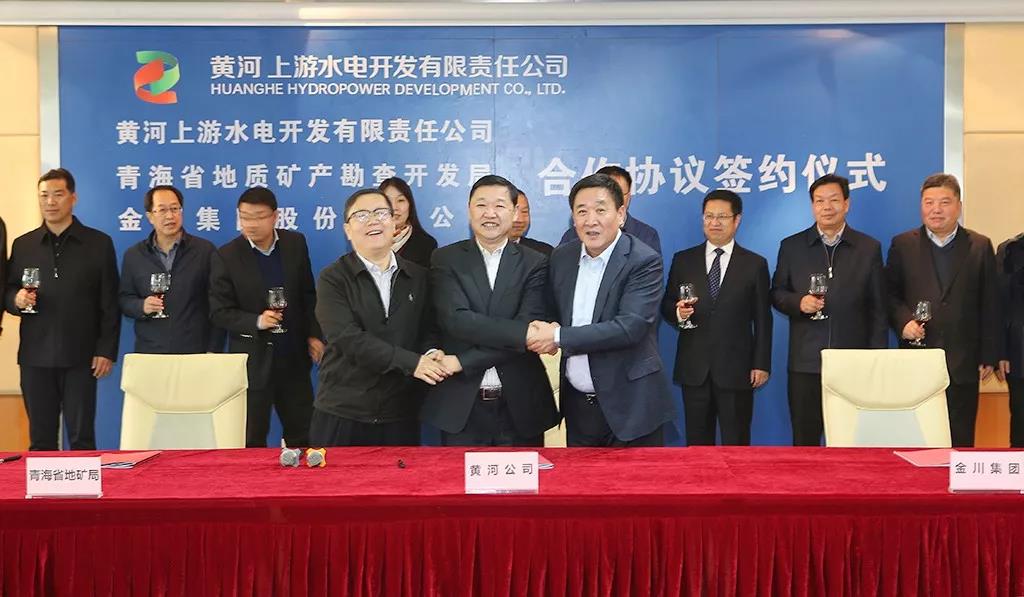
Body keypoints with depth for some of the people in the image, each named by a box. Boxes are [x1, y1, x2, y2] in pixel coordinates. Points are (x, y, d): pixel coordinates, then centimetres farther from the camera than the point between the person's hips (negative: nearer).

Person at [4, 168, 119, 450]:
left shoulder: (99, 244, 3)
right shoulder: (23, 245, 10)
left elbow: (109, 304, 1)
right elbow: (8, 293, 14)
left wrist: (107, 351, -5)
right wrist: (16, 299, -9)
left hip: (80, 358, -2)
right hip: (35, 357, 2)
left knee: (82, 439, 2)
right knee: (40, 440, 7)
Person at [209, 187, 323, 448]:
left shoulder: (296, 244, 1)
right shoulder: (225, 257, -9)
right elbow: (219, 313, -8)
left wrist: (313, 335, 2)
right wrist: (257, 321, -22)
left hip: (294, 357, 3)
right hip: (253, 361, -3)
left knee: (303, 435, 12)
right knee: (252, 440, 7)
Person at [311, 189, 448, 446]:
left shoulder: (419, 277, 9)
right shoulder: (333, 279, -2)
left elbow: (429, 331, 9)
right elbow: (348, 338, -15)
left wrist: (431, 354, -15)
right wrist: (411, 362, -21)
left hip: (401, 416, 3)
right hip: (342, 415, -2)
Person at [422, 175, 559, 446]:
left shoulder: (535, 263, 2)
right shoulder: (446, 259, 2)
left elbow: (531, 325, -11)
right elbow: (456, 320, -13)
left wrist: (463, 361, -15)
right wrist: (524, 332, -21)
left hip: (520, 404, 1)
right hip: (461, 405, 0)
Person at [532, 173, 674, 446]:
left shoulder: (644, 261, -13)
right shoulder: (561, 257, 5)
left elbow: (631, 326, -23)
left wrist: (559, 337, -21)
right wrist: (549, 329, -10)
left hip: (630, 406, -5)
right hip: (576, 403, 5)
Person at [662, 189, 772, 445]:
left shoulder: (755, 264, 4)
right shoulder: (683, 260, 8)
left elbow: (762, 319, 3)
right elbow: (667, 306, 10)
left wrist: (761, 364, -2)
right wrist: (677, 312, -14)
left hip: (735, 369, -1)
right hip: (694, 369, 2)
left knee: (736, 444, 5)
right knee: (697, 442, 9)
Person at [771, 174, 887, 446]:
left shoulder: (869, 248, 5)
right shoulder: (791, 246, 6)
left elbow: (878, 311, 6)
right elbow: (776, 293, 11)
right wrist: (799, 302, -12)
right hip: (805, 363, 0)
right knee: (804, 441, 6)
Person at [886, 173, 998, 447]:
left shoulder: (980, 247, 6)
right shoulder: (902, 245, 7)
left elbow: (990, 308, 5)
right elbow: (889, 294, 8)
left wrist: (989, 356, 2)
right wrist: (903, 320, -12)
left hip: (963, 363, 0)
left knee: (960, 440, 4)